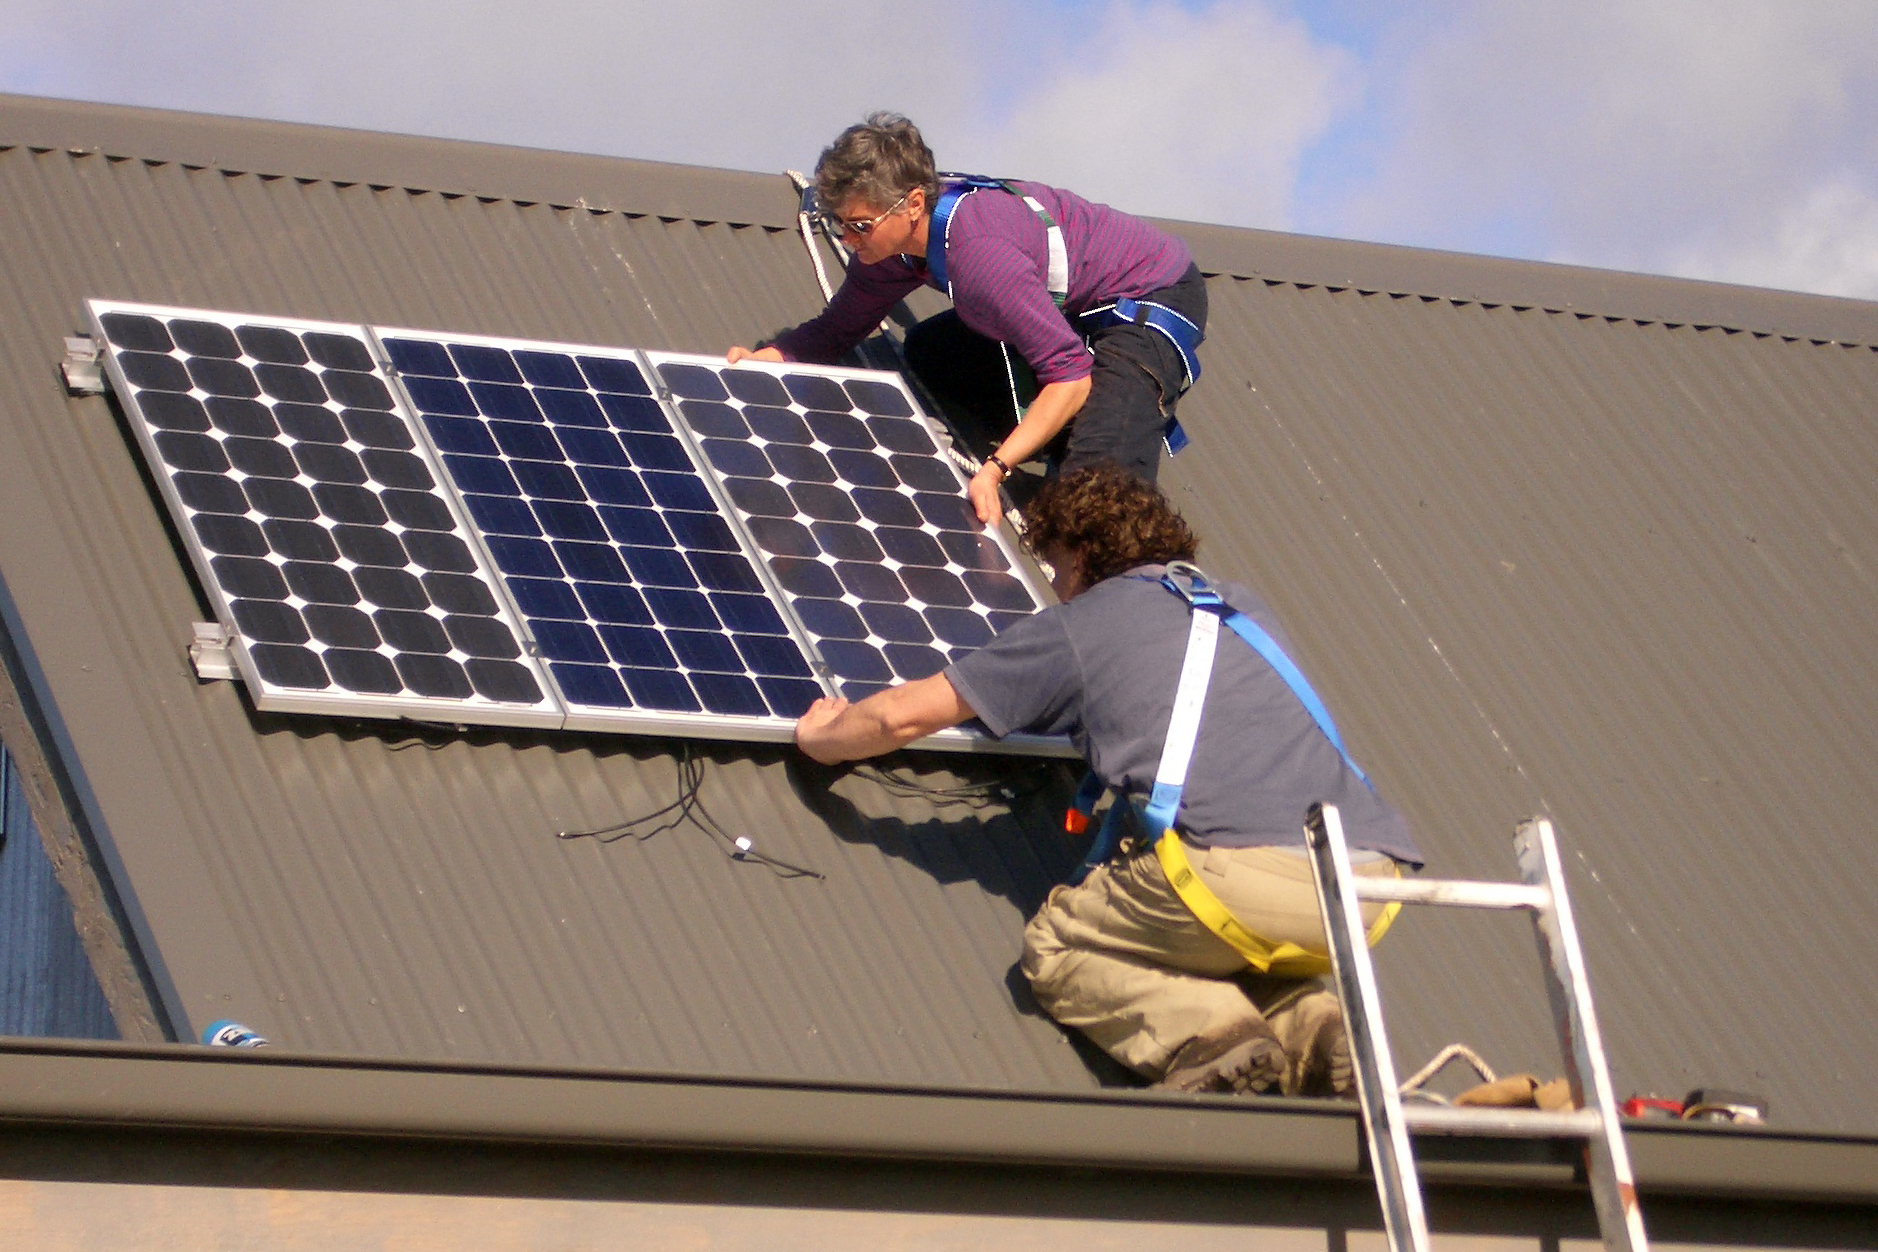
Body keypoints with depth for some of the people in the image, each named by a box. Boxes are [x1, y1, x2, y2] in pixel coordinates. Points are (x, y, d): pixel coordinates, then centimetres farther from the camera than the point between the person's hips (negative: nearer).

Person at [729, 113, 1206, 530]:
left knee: (1097, 477, -30)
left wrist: (996, 468, -40)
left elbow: (1073, 377, -35)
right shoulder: (889, 244, -9)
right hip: (1078, 306, 10)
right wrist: (761, 358, -14)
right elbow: (836, 331, 5)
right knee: (929, 353, 10)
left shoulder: (979, 257, -36)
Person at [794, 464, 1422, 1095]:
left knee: (1054, 947, 17)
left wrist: (820, 739, 42)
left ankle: (1204, 1034, -9)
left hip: (1243, 871, -5)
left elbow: (905, 716, 21)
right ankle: (1319, 1030, 2)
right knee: (1213, 951, 33)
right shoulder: (1244, 609, 30)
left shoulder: (1071, 629, 15)